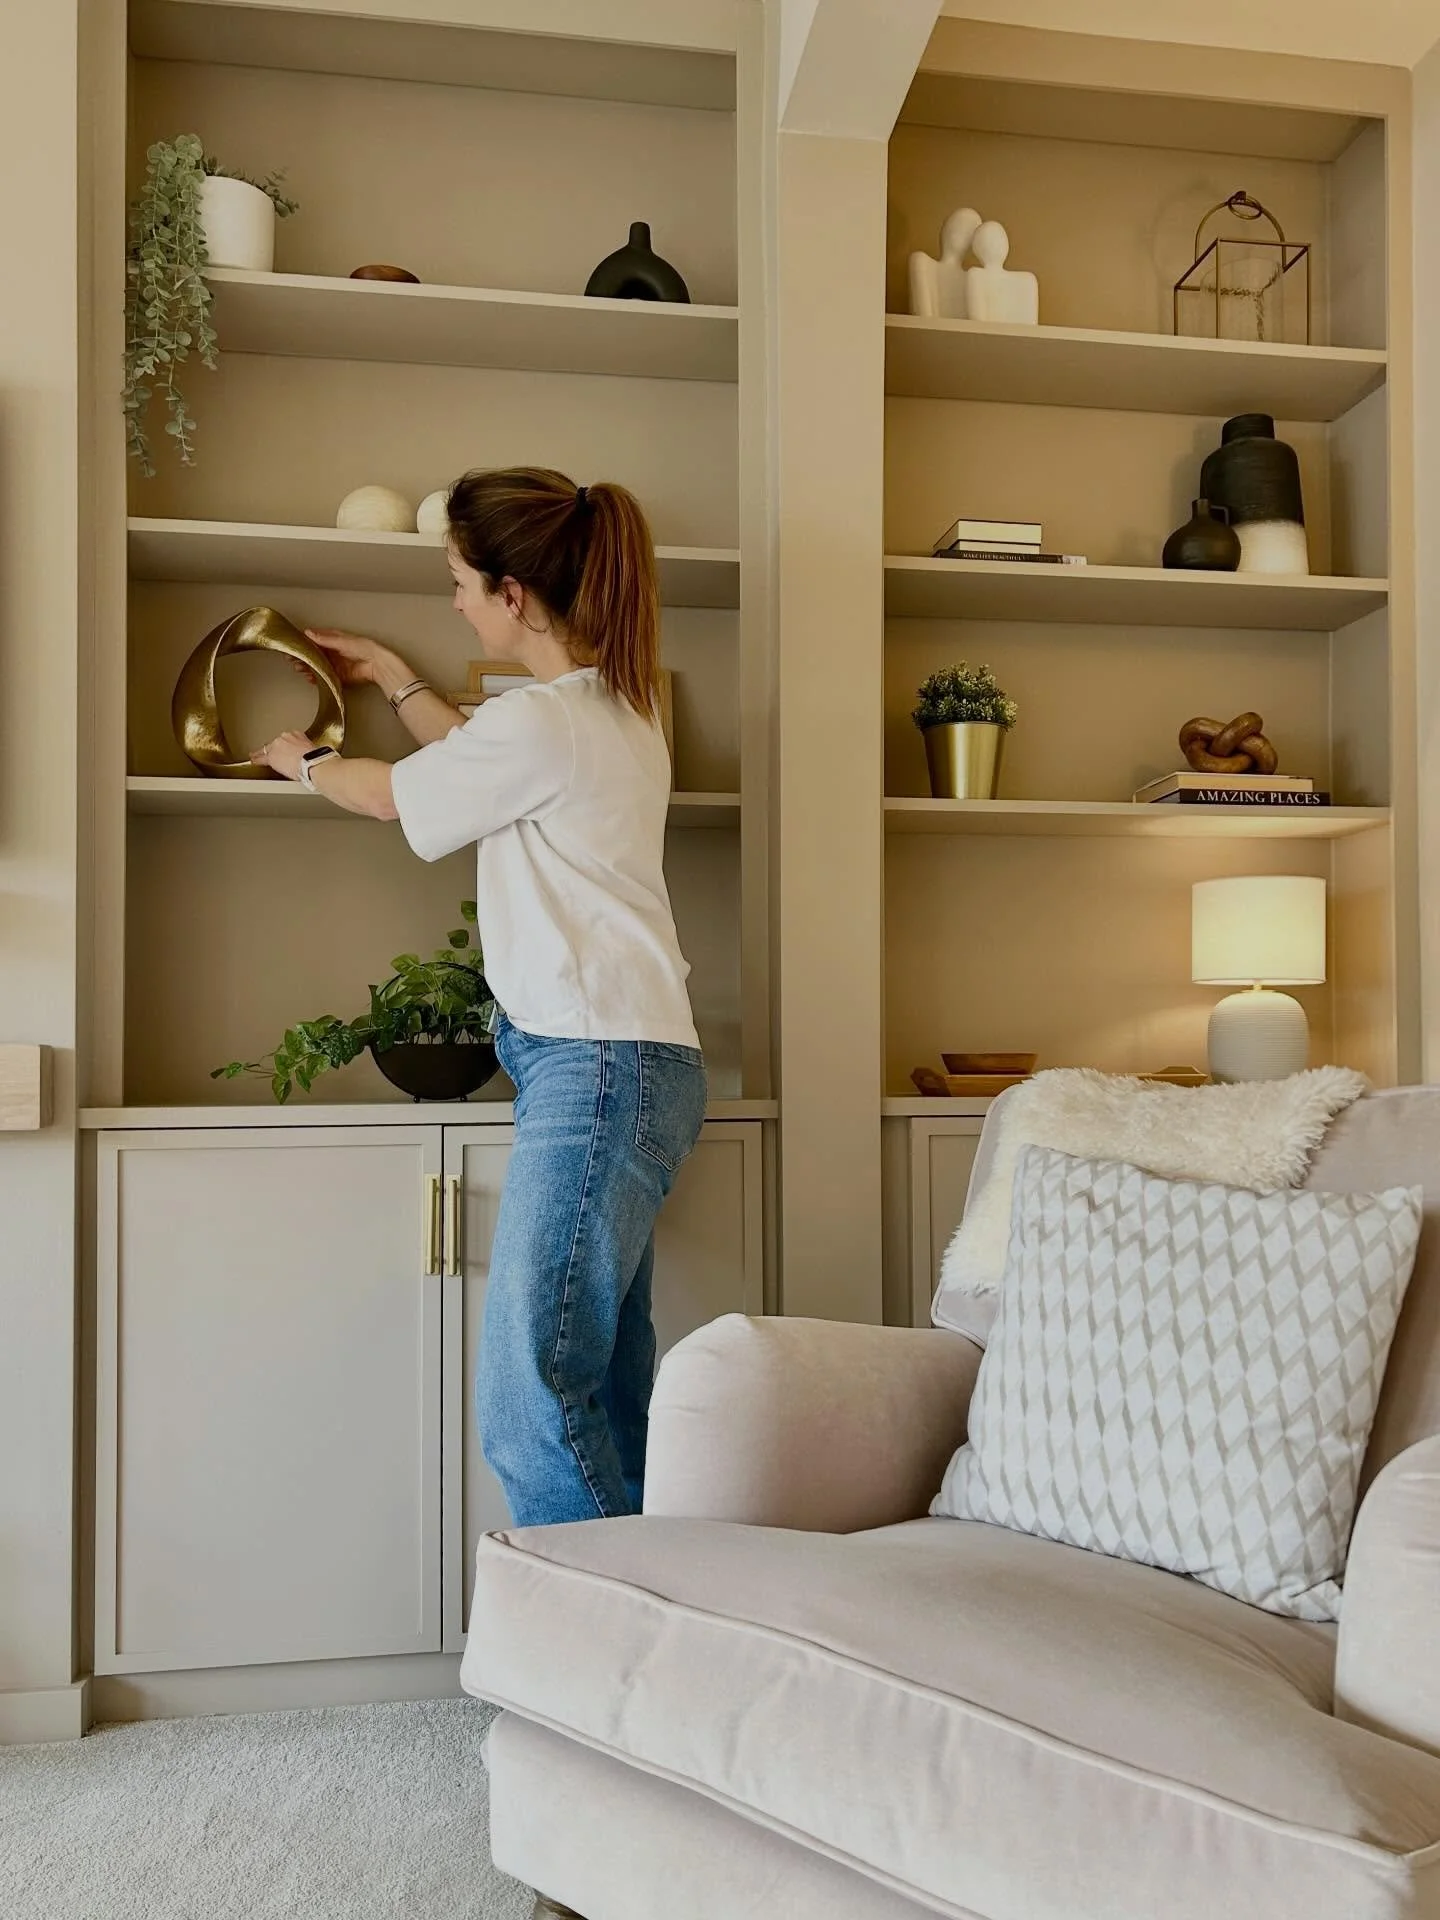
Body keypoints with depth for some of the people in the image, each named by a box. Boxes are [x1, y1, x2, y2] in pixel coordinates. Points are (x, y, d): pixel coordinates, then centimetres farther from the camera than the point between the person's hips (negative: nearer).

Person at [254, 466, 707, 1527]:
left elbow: (392, 794, 5)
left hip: (595, 1065, -10)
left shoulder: (543, 720, -13)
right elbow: (477, 761, 35)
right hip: (627, 1062, 10)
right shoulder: (620, 703, 16)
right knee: (607, 1393, 11)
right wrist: (395, 677, 40)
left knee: (530, 1400, -9)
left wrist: (303, 759, 25)